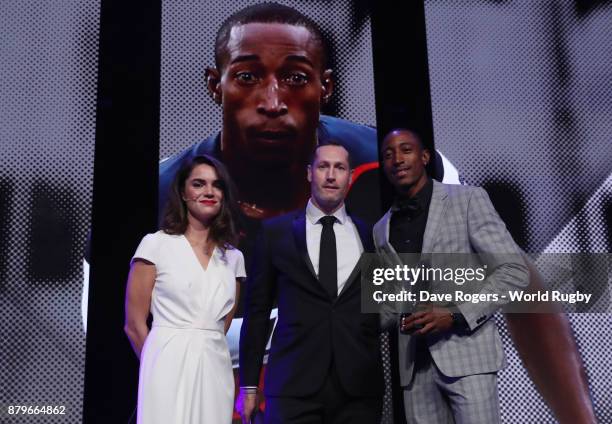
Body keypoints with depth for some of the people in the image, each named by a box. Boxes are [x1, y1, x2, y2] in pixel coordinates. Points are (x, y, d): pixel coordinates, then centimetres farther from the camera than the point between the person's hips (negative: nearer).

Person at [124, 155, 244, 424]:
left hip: (215, 372, 4)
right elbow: (134, 325, -1)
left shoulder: (233, 258, 10)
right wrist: (161, 369, 5)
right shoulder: (156, 244, -1)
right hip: (170, 371, -3)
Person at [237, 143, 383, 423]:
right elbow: (257, 310, 6)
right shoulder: (275, 231, 5)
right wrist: (248, 385, 4)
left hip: (359, 388, 2)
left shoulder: (370, 235, 8)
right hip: (293, 387, -1)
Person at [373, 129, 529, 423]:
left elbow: (514, 272, -5)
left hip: (465, 353, -4)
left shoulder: (468, 199, -1)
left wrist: (456, 315, -15)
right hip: (414, 362, 4)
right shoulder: (381, 230, 13)